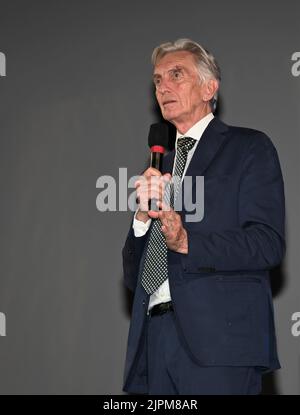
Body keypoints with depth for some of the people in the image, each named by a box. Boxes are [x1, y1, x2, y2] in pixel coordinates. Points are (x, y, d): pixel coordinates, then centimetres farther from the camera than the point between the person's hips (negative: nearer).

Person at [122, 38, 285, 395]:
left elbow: (268, 244, -8)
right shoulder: (161, 166, 23)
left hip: (217, 338, -5)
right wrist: (143, 215, 1)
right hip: (155, 336, 5)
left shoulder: (249, 147, 6)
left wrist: (188, 243, -19)